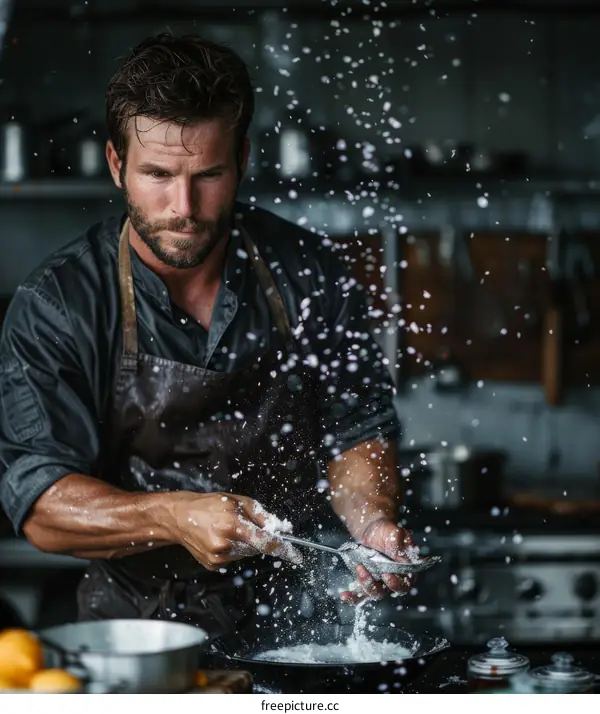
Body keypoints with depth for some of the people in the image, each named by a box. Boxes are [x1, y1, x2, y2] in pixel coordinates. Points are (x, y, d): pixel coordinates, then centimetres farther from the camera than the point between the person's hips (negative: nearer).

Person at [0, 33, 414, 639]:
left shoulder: (308, 274, -1)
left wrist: (373, 525, -13)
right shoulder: (57, 305, -7)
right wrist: (176, 517, -28)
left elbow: (357, 431, 8)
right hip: (140, 630, -1)